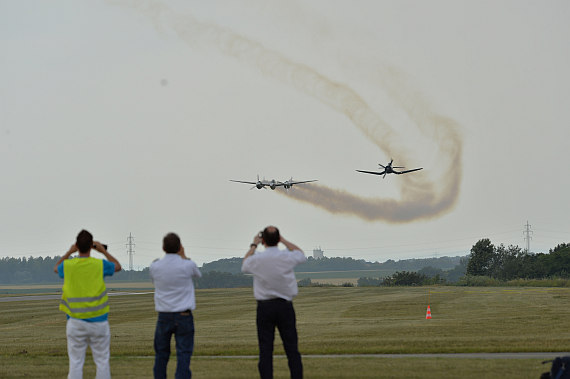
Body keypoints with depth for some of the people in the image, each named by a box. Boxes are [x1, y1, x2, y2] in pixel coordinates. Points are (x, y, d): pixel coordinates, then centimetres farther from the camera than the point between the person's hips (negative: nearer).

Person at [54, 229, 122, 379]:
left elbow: (56, 268, 22)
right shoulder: (100, 265, -8)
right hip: (98, 321, -1)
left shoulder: (68, 265, -4)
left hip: (76, 321, 1)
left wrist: (70, 252, 25)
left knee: (75, 362, 4)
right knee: (102, 361, 6)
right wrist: (103, 250, 22)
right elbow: (117, 266, 15)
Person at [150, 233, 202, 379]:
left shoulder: (155, 267, -4)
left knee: (161, 354, 14)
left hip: (164, 316, 2)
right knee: (183, 354, -3)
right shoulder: (187, 265, -10)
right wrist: (183, 256, 13)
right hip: (184, 316, -2)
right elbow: (198, 274, 14)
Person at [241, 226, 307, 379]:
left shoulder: (257, 260, -8)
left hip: (264, 307, 0)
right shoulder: (287, 257, -7)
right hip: (285, 305, 0)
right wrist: (284, 241, 23)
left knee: (265, 350, 1)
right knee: (292, 349, 3)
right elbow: (301, 254, 19)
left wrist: (253, 245, 25)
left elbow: (244, 265, 18)